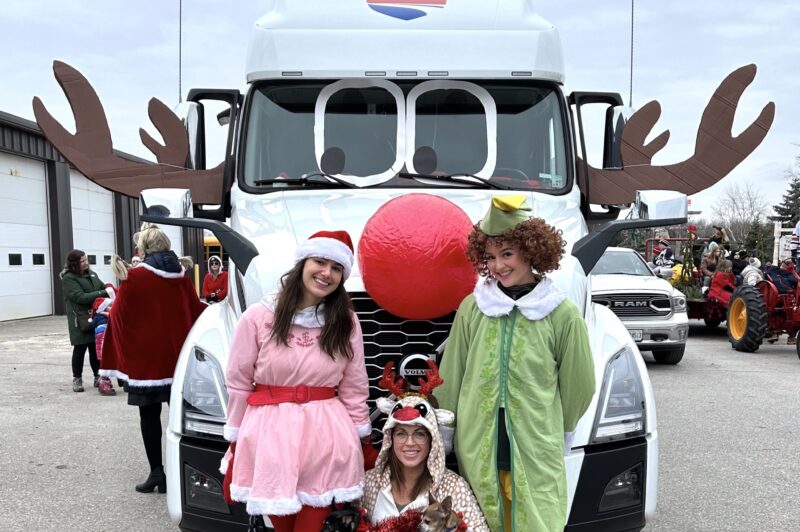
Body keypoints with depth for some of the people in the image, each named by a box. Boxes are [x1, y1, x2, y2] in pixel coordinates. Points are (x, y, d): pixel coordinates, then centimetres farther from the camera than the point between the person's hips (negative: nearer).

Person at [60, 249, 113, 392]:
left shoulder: (91, 274, 11)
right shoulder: (68, 278, -10)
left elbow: (102, 287, 19)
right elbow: (81, 297, -19)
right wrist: (103, 293, -22)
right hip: (80, 319, -5)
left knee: (96, 348, 9)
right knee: (80, 349, 2)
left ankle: (98, 377, 20)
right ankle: (77, 379, 14)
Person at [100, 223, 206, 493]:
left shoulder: (135, 276, -9)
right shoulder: (181, 277, 5)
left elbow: (119, 315, -5)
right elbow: (195, 311, 12)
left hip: (145, 357, -4)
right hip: (178, 355, 4)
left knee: (149, 414, 6)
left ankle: (157, 471, 3)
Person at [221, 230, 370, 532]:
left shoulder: (347, 321, 1)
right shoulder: (258, 318, -5)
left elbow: (354, 387, 4)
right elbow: (238, 384, 0)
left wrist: (361, 436, 7)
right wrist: (236, 440, 4)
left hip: (326, 431, 1)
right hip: (270, 429, -1)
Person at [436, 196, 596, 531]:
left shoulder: (563, 314, -6)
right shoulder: (472, 308, -1)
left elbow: (578, 385, 5)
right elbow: (450, 379, 6)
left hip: (536, 454, -1)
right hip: (476, 450, 2)